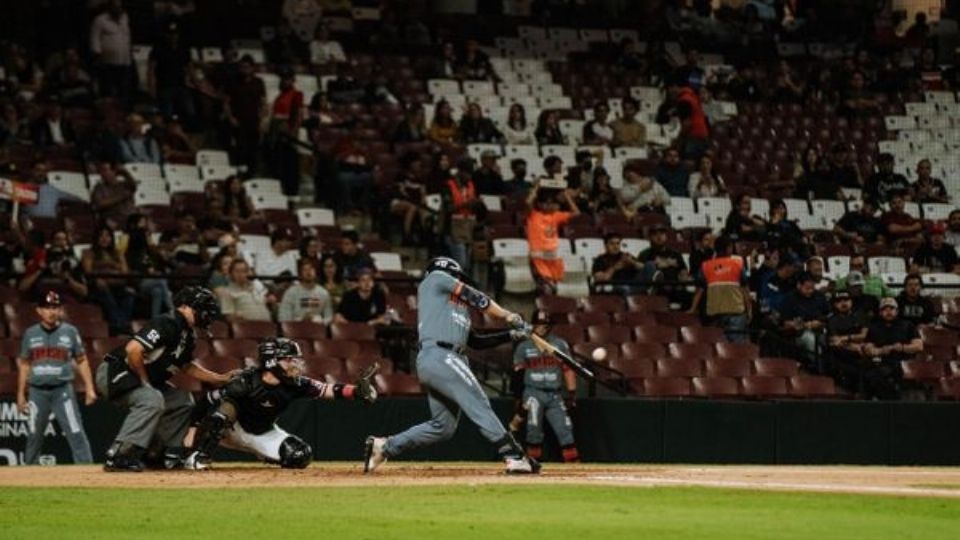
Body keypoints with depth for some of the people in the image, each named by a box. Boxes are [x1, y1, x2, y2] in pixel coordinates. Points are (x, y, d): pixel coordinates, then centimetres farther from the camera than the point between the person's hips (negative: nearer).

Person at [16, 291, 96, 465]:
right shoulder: (30, 333, 8)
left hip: (62, 390, -2)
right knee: (34, 436, 7)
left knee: (76, 433, -10)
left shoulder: (70, 331, 3)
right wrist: (21, 395, 10)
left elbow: (82, 361, 5)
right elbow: (24, 365, 13)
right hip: (37, 391, 2)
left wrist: (89, 388, -4)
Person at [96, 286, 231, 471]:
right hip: (114, 374, -10)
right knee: (152, 400, -33)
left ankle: (157, 455, 13)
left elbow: (187, 366, 24)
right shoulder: (167, 324, -21)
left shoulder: (186, 335, 9)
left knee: (182, 400, 12)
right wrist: (144, 382, -19)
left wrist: (221, 378, 17)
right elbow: (133, 349, -32)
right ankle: (117, 457, -33)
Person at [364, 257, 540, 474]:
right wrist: (510, 317, 9)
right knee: (478, 405, -17)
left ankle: (383, 447, 11)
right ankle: (514, 456, -25)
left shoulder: (458, 307, 31)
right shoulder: (435, 278, 11)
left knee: (443, 426, 8)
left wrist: (511, 335, 18)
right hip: (439, 356, -10)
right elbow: (476, 298, 5)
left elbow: (476, 341, 26)